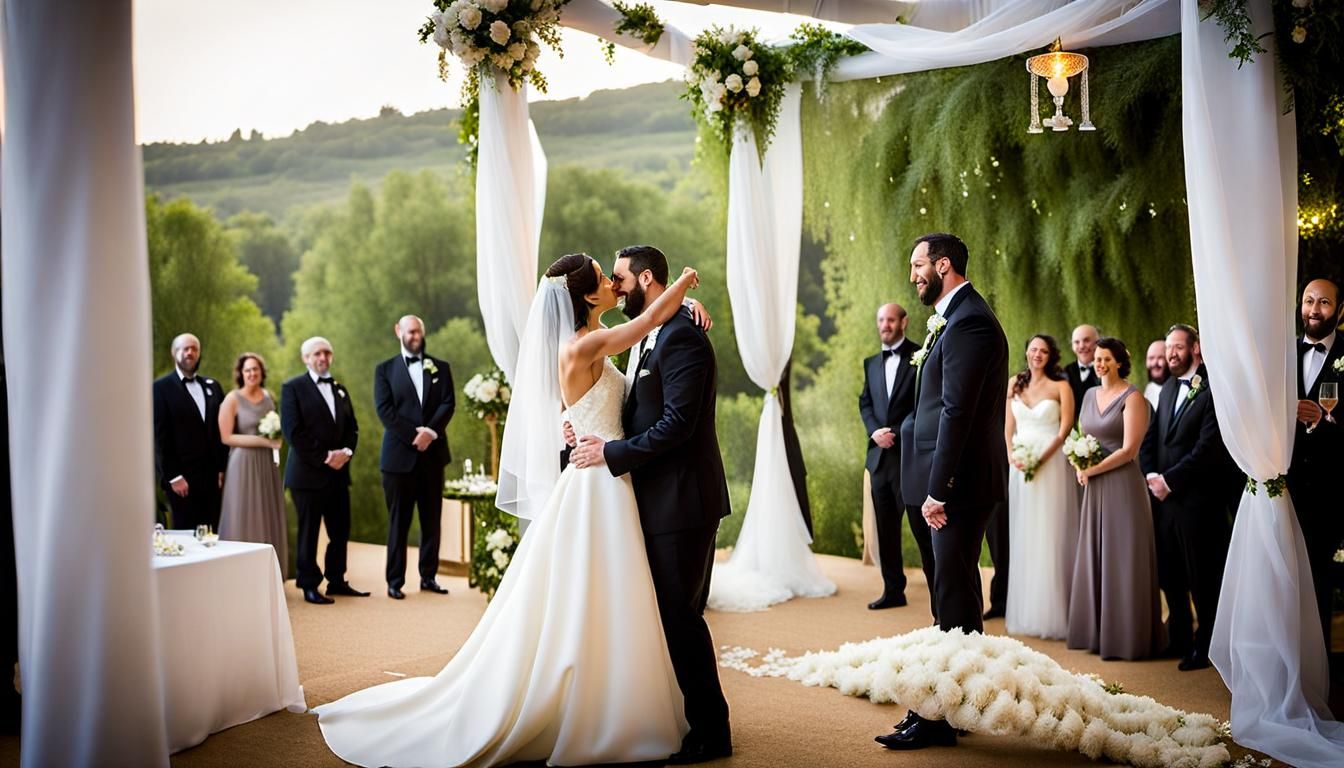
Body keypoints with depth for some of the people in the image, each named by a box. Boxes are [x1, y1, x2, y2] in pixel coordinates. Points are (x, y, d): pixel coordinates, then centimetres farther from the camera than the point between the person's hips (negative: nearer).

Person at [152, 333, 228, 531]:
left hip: (212, 476, 5)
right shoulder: (161, 387, -1)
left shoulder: (212, 386, 15)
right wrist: (173, 476, -10)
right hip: (182, 477, -5)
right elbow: (160, 436, -6)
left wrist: (222, 468, 7)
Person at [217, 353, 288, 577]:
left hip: (268, 464, 6)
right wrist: (262, 441, -16)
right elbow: (226, 437, -11)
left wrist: (277, 438, 1)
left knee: (269, 518, 7)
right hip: (244, 465, -6)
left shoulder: (269, 397, 10)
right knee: (246, 520, -3)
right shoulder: (233, 399, -7)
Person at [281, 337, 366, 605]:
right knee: (309, 531, 1)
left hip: (338, 472, 6)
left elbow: (352, 427, 15)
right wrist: (324, 458, -14)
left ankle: (336, 581, 19)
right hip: (308, 472, -6)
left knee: (341, 531, 7)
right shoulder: (293, 387, -3)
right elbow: (292, 431, -12)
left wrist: (346, 452, -6)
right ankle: (310, 586, 9)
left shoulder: (340, 389, 17)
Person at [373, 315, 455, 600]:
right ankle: (395, 581, 5)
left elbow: (448, 404, 1)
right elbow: (384, 409, -5)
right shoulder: (385, 369, 6)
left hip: (432, 454, 2)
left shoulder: (440, 368, 12)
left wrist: (430, 432, -15)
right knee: (399, 522, 1)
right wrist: (414, 435, -14)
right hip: (399, 455, -2)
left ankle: (428, 577, 14)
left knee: (431, 520, 6)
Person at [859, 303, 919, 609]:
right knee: (885, 527, 9)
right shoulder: (871, 363, 16)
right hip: (880, 455, 6)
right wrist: (875, 431, -5)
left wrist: (897, 433, -15)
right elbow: (865, 403, 14)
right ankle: (893, 590, 17)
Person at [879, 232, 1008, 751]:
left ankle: (944, 719, 2)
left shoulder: (968, 323, -16)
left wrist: (938, 489, -22)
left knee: (955, 596, -5)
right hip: (957, 481, 11)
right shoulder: (960, 318, 17)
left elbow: (957, 412, -22)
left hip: (960, 481, -11)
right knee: (956, 592, 17)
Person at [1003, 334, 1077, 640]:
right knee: (1023, 535, 7)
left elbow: (1065, 429, -6)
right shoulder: (1014, 384, 10)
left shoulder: (1061, 386, -2)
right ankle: (1023, 611, 14)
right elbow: (1008, 426, 10)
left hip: (1052, 464, -4)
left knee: (1050, 536, -3)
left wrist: (1041, 458, -17)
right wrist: (1012, 455, -6)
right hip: (1019, 465, 4)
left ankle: (1052, 613, 4)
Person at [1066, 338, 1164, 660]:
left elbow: (1129, 450, -14)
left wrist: (1091, 470, -9)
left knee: (1122, 559, -1)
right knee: (1095, 558, 8)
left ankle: (1126, 636, 8)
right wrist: (1080, 467, -1)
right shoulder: (1090, 395, 13)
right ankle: (1097, 632, 16)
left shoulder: (1132, 397, -8)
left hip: (1122, 485, -7)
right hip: (1093, 488, 7)